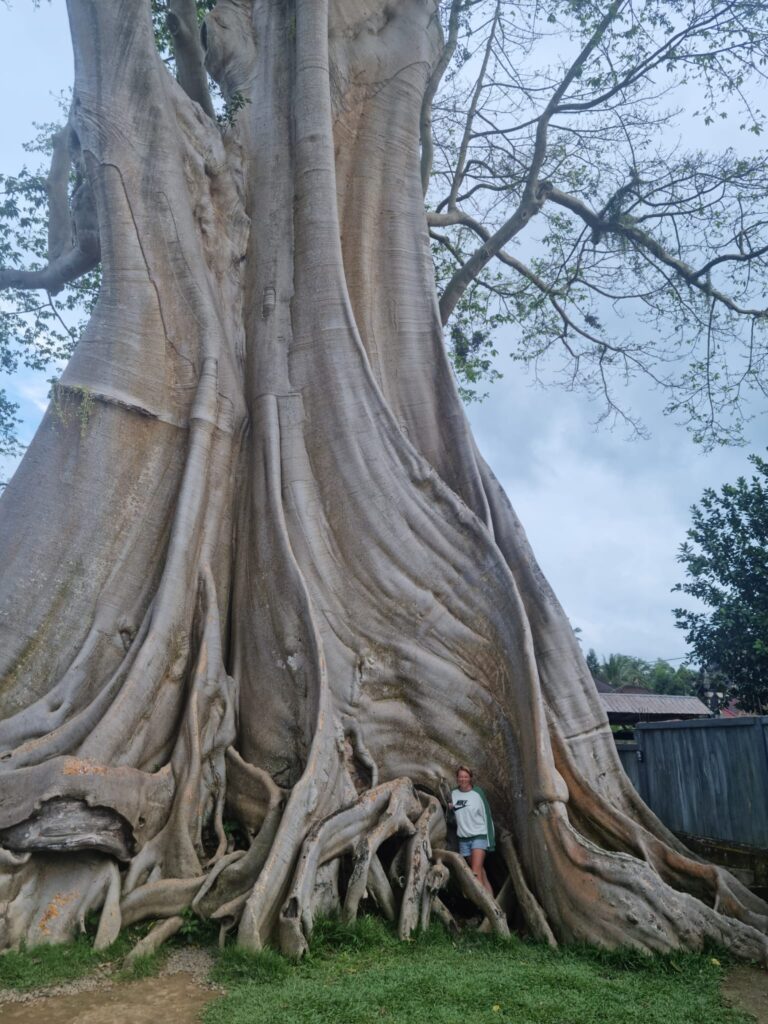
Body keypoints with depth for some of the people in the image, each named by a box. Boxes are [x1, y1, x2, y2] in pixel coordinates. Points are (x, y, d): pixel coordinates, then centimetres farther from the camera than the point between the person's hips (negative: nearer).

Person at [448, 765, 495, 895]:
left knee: (476, 872, -15)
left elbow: (487, 815, -6)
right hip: (463, 838, 5)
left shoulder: (477, 793, -8)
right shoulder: (454, 793, 4)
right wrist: (450, 809, -8)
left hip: (479, 835, -5)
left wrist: (490, 839, -8)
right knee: (480, 870, 11)